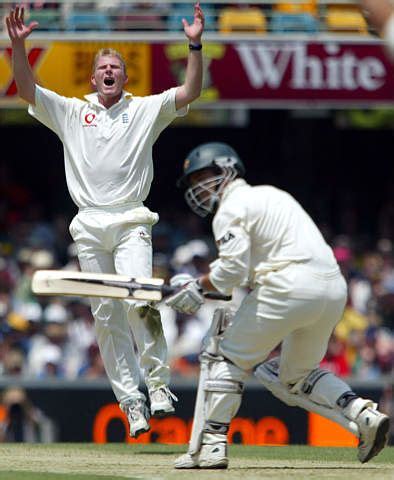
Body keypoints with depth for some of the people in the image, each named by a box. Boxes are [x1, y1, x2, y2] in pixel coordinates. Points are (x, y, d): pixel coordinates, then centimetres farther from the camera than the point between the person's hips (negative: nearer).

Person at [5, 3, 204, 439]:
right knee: (106, 316, 0)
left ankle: (158, 383, -14)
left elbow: (190, 92, 0)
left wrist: (195, 45, -12)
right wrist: (18, 45, -7)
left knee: (138, 297, -23)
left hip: (131, 221, -2)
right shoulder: (71, 113, 16)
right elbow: (26, 89, 7)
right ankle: (131, 401, 3)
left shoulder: (146, 110, 12)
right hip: (89, 226, 2)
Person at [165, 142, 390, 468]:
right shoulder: (272, 195, 28)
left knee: (229, 357, 4)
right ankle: (364, 415, 2)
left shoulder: (231, 209, 1)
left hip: (290, 286, -8)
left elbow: (233, 268, -13)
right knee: (298, 375, 22)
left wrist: (198, 286, 1)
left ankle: (212, 445, -2)